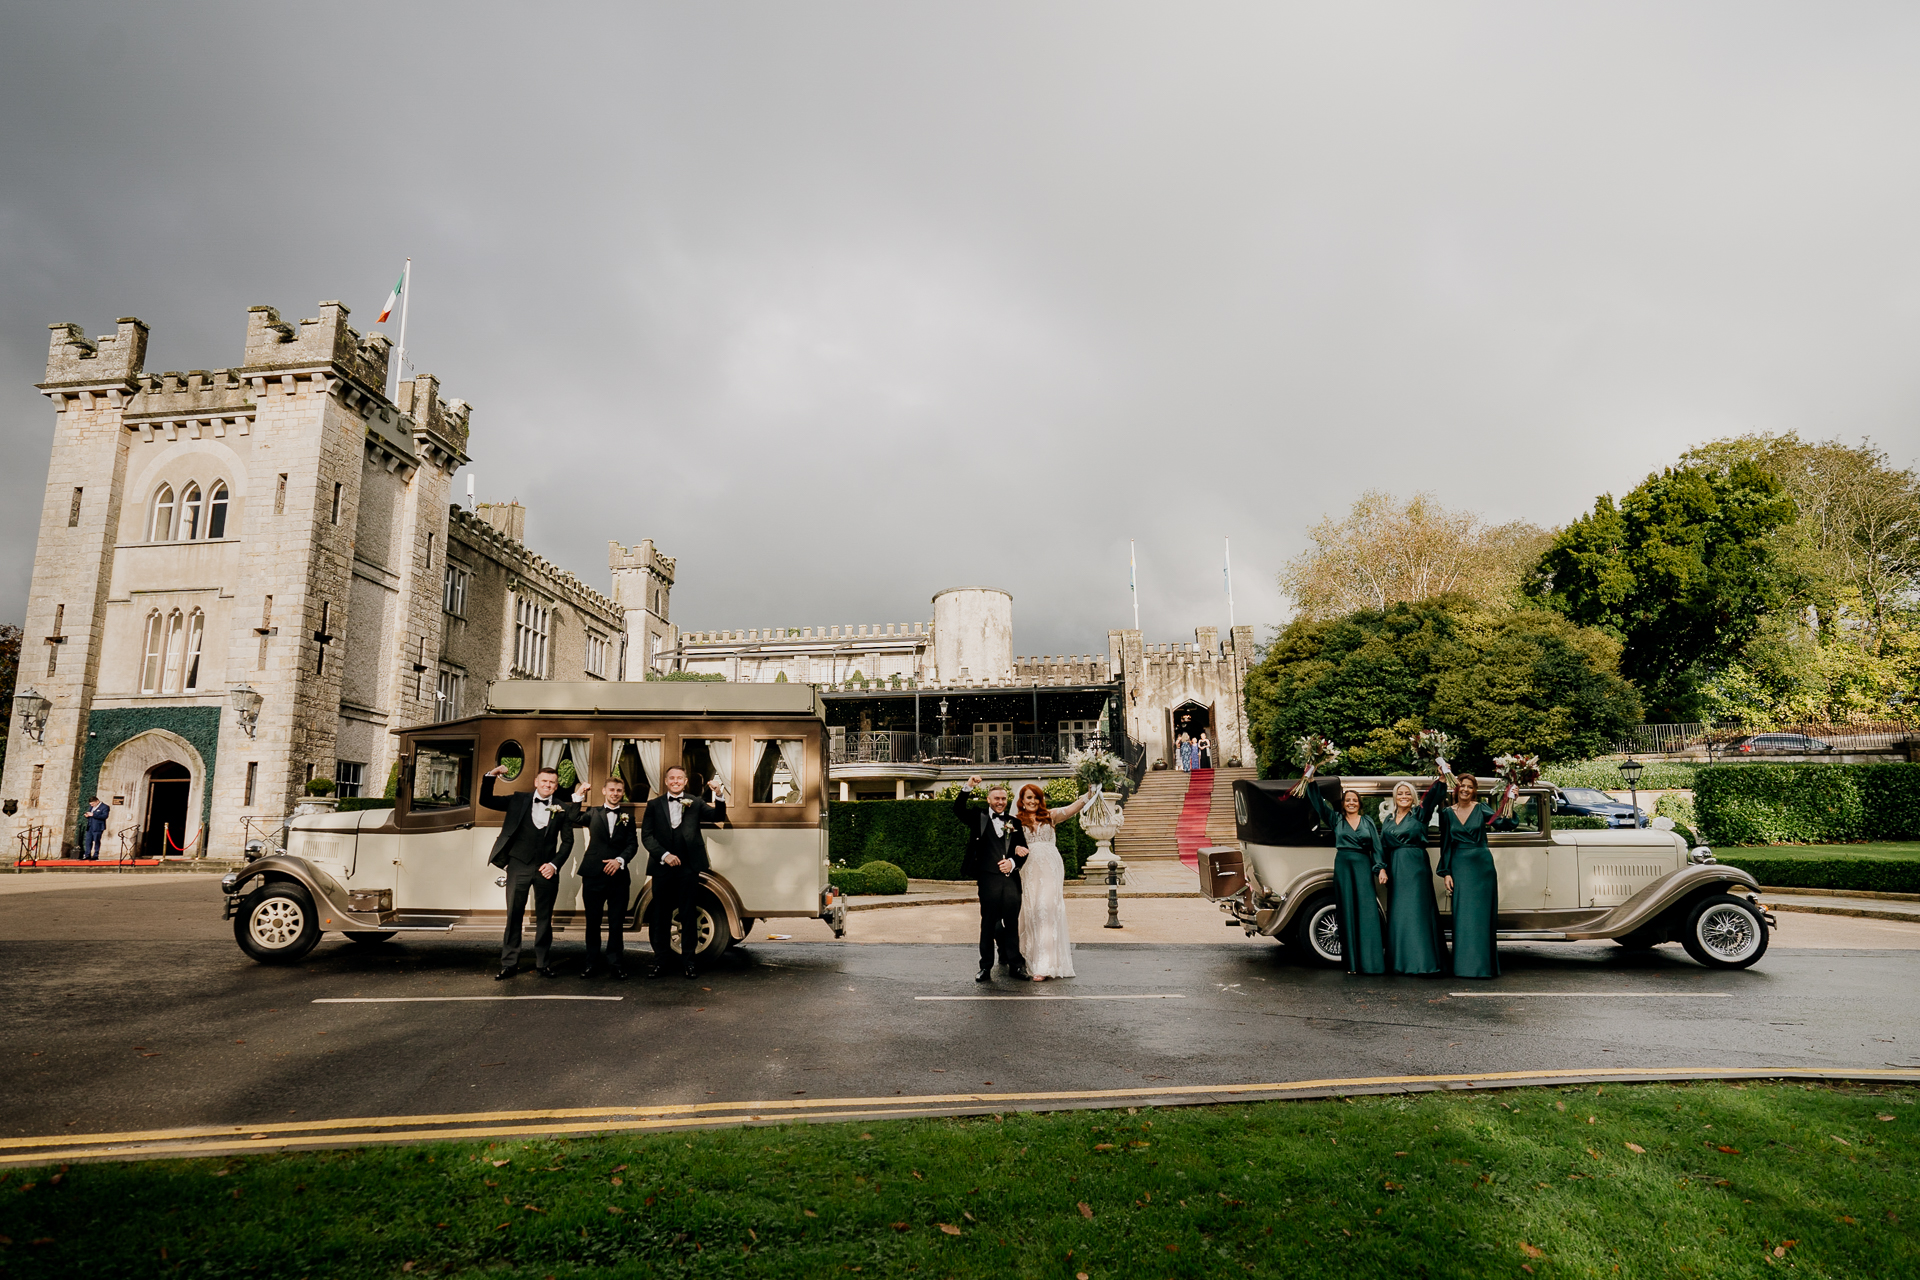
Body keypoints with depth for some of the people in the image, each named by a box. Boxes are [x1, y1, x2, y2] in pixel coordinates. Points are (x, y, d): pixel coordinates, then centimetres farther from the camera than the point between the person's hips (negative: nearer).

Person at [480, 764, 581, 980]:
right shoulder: (518, 800, 4)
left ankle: (542, 963, 16)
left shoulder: (563, 809, 3)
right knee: (513, 915, 2)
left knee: (544, 918, 7)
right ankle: (509, 964, 10)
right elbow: (485, 801, 2)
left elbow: (567, 840, 5)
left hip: (546, 869, 0)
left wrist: (554, 864, -6)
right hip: (519, 866, 0)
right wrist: (491, 776, -12)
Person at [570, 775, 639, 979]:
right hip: (593, 875, 0)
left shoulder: (627, 818, 9)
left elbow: (633, 845, 1)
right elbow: (573, 818, -3)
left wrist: (620, 860, -15)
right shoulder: (593, 813, 11)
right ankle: (592, 963, 15)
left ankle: (615, 962, 11)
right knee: (592, 921, 6)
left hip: (619, 876, 0)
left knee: (617, 922, 3)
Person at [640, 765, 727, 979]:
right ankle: (660, 960, 17)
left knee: (689, 915, 4)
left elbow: (718, 817, -7)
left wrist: (719, 795, -25)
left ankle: (688, 961, 13)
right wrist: (664, 855, -11)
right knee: (661, 915, 8)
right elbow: (646, 835, 1)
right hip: (662, 866, 1)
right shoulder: (654, 804, 7)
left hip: (688, 867, -1)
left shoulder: (695, 803, 7)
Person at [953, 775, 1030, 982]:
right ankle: (986, 967, 7)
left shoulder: (1014, 823, 15)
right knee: (988, 924, 2)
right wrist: (968, 787, -18)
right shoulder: (979, 819, 9)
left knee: (1012, 922, 6)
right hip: (988, 878, -2)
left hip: (1011, 878, 2)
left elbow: (1023, 850, 12)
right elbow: (958, 810, -7)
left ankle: (1015, 965, 14)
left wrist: (1013, 862, -8)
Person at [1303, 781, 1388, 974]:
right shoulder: (1336, 820, 10)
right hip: (1343, 866, 0)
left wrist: (1381, 868, -6)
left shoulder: (1368, 822, 11)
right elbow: (1318, 802, 4)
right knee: (1348, 911, 0)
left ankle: (1369, 961, -3)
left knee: (1367, 911, -6)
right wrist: (1310, 781, -3)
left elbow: (1376, 847, 5)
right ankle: (1352, 963, 3)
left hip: (1363, 867, 0)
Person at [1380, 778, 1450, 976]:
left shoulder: (1419, 814, 0)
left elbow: (1433, 796, -16)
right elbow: (1382, 846, 13)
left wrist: (1441, 779, -31)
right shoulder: (1387, 820, 13)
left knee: (1416, 910, -6)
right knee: (1397, 911, 6)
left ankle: (1421, 959, -4)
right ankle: (1400, 959, 12)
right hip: (1395, 869, 5)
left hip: (1416, 867, -5)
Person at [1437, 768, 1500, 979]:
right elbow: (1445, 844, 8)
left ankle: (1484, 965, 8)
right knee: (1462, 915, 0)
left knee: (1482, 914, 2)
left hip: (1482, 865, -1)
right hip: (1459, 866, 1)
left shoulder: (1480, 809, 2)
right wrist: (1445, 872, 2)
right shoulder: (1447, 813, 6)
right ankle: (1464, 965, 4)